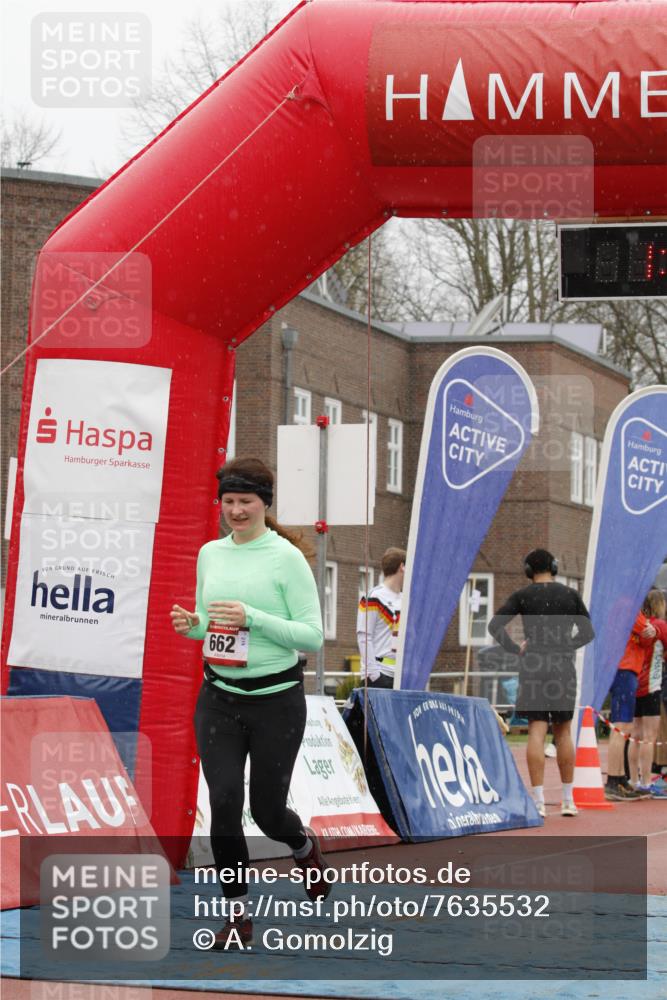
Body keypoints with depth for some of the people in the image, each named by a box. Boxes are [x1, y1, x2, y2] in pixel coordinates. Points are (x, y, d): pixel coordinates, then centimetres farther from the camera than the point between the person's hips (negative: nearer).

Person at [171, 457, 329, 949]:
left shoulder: (286, 557, -9)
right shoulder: (210, 554, 7)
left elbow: (312, 635, -10)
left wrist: (252, 618, -21)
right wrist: (191, 624, -4)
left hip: (276, 700, -4)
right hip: (219, 698, 4)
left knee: (267, 811, 5)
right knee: (224, 803, -8)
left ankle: (305, 846, 42)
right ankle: (238, 913, 6)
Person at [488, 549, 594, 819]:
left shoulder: (522, 596, 1)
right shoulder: (570, 594, 6)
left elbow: (495, 625, -8)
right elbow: (587, 631, 10)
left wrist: (515, 648, -1)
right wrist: (567, 645, 12)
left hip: (533, 665, -1)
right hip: (563, 665, 1)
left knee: (537, 731, -3)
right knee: (563, 731, 11)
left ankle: (538, 801, -10)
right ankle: (568, 800, 15)